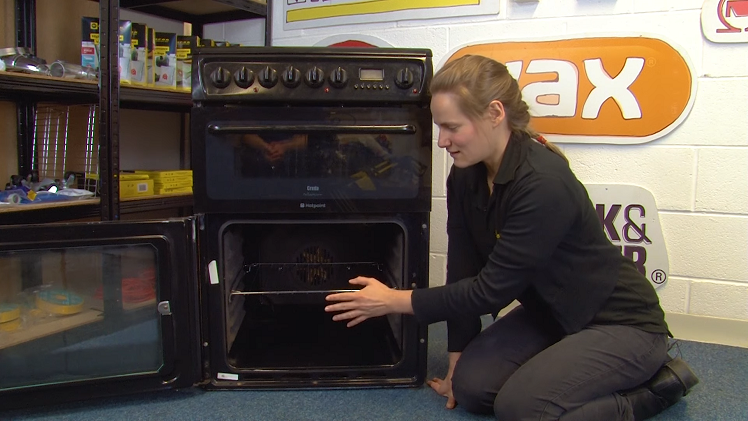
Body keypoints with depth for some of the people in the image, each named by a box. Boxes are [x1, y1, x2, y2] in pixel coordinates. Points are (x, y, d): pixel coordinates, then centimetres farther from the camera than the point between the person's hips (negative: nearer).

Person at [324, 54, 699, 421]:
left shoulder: (544, 183, -31)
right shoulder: (465, 177, -7)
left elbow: (492, 288, -27)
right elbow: (464, 271, -2)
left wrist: (394, 301, -20)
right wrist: (457, 359, 1)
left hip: (622, 323, -7)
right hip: (551, 313, 7)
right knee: (471, 385, -7)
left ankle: (655, 386, -1)